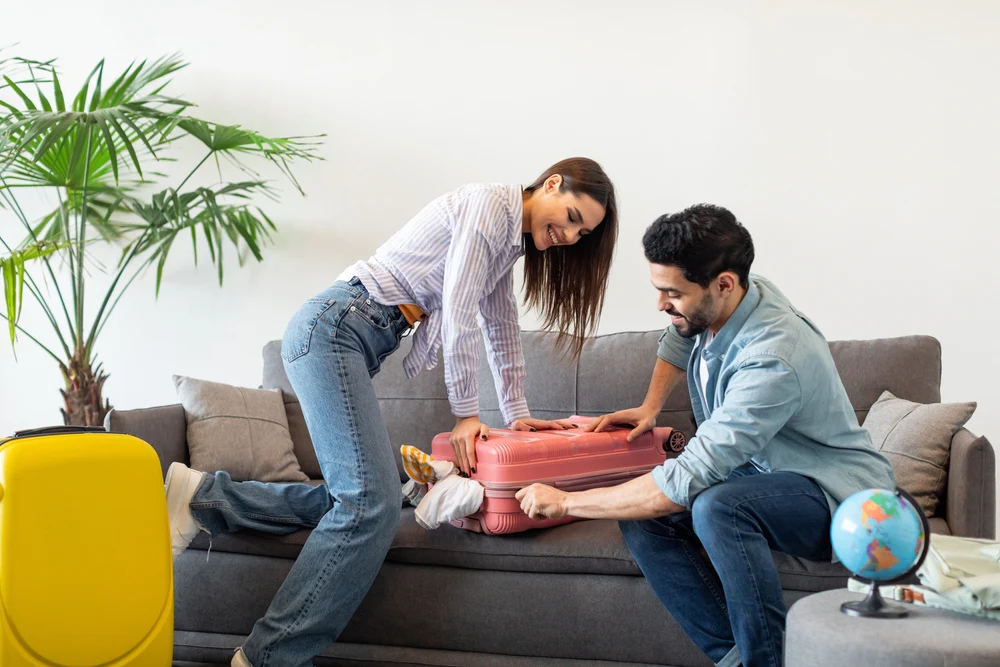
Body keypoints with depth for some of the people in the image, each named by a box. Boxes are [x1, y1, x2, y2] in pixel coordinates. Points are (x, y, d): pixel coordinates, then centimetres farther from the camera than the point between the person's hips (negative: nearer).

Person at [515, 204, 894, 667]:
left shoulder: (773, 359, -33)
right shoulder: (711, 304, -6)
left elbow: (687, 481, -35)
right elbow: (678, 339, 23)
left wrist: (567, 502, -27)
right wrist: (650, 406, 11)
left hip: (838, 493, -8)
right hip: (759, 475, 8)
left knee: (716, 508, -38)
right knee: (642, 521, -15)